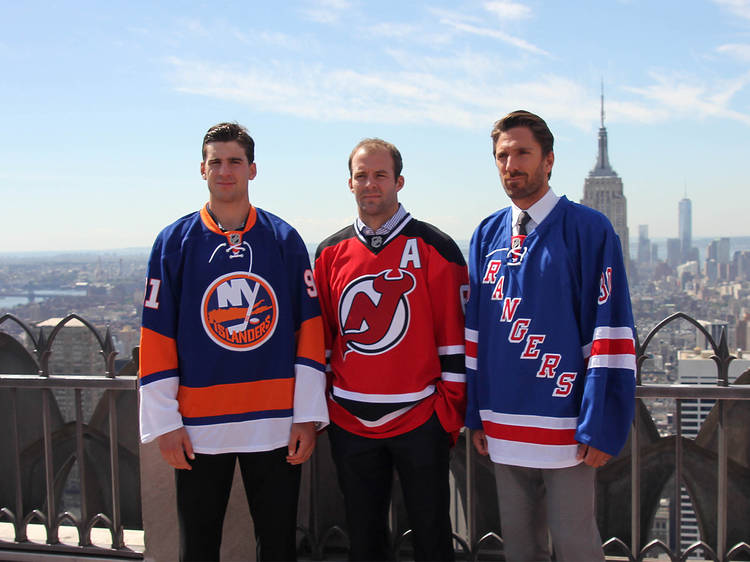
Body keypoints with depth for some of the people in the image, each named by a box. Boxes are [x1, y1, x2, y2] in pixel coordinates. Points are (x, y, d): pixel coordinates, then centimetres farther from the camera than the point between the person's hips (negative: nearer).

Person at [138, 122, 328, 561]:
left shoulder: (284, 239, 2)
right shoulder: (175, 241, 2)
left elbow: (310, 331, 1)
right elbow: (157, 337, 1)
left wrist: (307, 416, -3)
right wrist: (164, 422, -3)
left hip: (276, 426, 0)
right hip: (198, 428, 0)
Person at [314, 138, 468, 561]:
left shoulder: (434, 249, -4)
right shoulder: (330, 253, 7)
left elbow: (454, 337, -4)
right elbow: (320, 338, 13)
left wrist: (452, 413, -6)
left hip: (420, 419, -3)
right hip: (349, 424, 4)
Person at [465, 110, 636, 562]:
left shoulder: (587, 229, -7)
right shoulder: (487, 236, 9)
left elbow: (610, 332, -11)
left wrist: (601, 427, -15)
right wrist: (476, 414, 9)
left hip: (566, 428, -5)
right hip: (504, 428, 5)